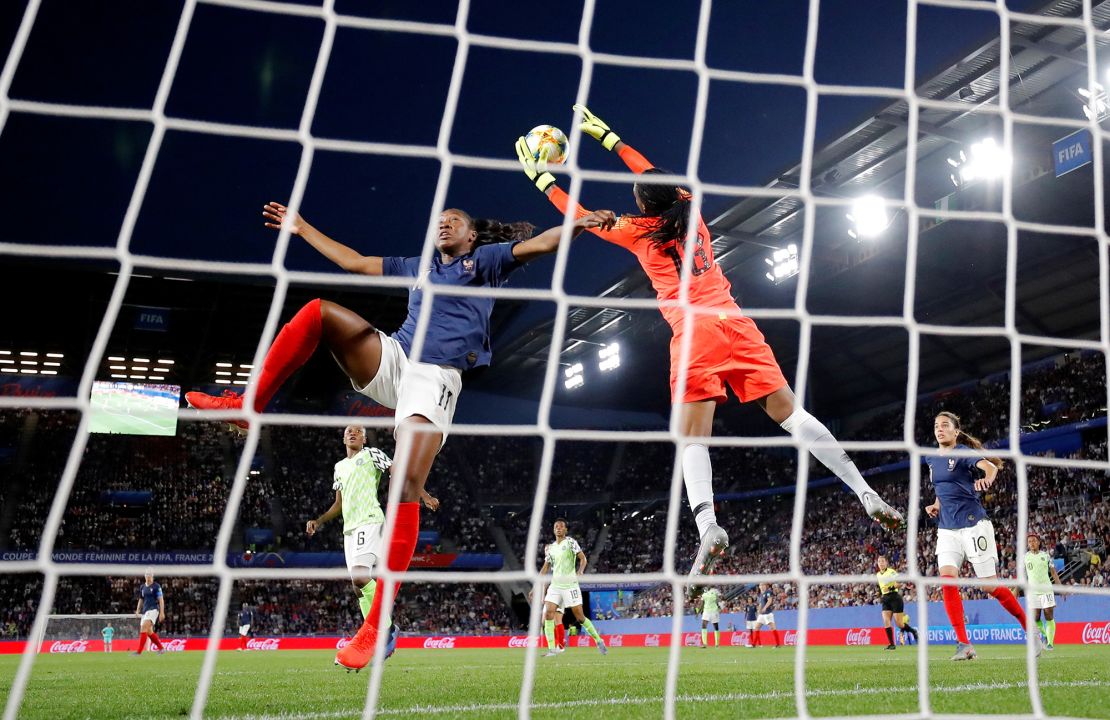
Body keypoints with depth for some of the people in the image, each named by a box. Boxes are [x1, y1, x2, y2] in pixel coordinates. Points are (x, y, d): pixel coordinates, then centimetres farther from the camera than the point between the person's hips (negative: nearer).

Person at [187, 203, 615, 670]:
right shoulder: (417, 268, 26)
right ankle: (250, 405, -12)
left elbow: (541, 243, 0)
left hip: (436, 381, -5)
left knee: (407, 489, -20)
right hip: (391, 361, 6)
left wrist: (583, 222, -16)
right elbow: (355, 262, 33)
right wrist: (302, 228, 36)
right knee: (318, 311, -13)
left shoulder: (486, 260, 13)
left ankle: (375, 627, -18)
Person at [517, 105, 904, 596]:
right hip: (734, 323, 4)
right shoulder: (690, 212, 17)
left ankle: (708, 527, -26)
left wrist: (540, 178, 32)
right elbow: (655, 177, 35)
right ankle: (865, 492, 3)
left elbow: (580, 217, 19)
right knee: (792, 415, 6)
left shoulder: (639, 232, 6)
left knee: (692, 437, -6)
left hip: (693, 334, -4)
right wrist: (605, 136, 44)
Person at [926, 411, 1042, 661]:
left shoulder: (963, 452, -7)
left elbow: (989, 465, -27)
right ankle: (964, 644, -11)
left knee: (991, 586, -1)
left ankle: (1030, 629, 23)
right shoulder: (931, 459, 12)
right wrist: (936, 504, 11)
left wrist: (987, 479, -49)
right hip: (947, 529, 6)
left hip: (974, 525, -5)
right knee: (947, 580, -13)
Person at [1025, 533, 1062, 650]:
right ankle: (1045, 635, 22)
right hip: (1032, 591, 1)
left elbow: (1053, 572, 7)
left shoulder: (1045, 555, 4)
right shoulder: (1025, 557, 4)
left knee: (1049, 617, -5)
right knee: (1035, 618, -3)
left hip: (1046, 589, -1)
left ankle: (1050, 642, 1)